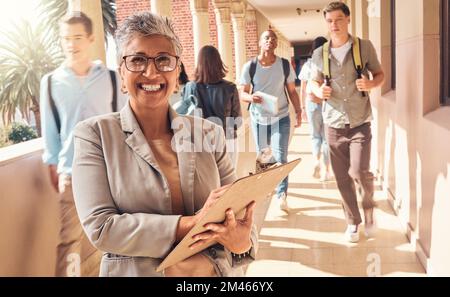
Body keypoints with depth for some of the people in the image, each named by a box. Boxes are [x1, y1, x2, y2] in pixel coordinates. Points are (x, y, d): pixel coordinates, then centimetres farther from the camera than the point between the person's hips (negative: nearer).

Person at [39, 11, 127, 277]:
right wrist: (53, 167, 5)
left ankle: (93, 272, 33)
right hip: (72, 173, 0)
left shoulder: (111, 79, 0)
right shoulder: (51, 82, 2)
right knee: (70, 240, -1)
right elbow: (50, 131, 6)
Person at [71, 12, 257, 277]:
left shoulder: (210, 134, -2)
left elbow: (238, 212, 0)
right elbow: (99, 226, -17)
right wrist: (192, 224, -24)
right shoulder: (95, 135, -9)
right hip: (134, 271, -2)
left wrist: (242, 240, -23)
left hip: (218, 270, 3)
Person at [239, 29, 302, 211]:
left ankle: (282, 194, -7)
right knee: (262, 155, 15)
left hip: (281, 117, -1)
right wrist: (251, 97, -29)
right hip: (258, 118, 1)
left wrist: (298, 111, -5)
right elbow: (242, 93, -6)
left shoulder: (285, 65, -5)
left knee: (280, 156, -10)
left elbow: (292, 91, 4)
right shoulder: (249, 66, -8)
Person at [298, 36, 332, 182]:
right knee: (326, 137, 9)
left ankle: (316, 161, -3)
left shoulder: (308, 65, 1)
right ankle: (327, 171, 12)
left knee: (315, 135, 19)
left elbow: (302, 89, 2)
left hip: (312, 103, 1)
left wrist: (303, 107, 10)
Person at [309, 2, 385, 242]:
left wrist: (371, 84, -15)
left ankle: (369, 206, 18)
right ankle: (353, 221, 25)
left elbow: (380, 74, 8)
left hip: (360, 123, -2)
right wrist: (318, 90, -9)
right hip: (334, 125, 2)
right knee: (342, 177, 7)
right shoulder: (319, 54, 4)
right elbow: (314, 82, 14)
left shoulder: (364, 47, -1)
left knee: (359, 172, -14)